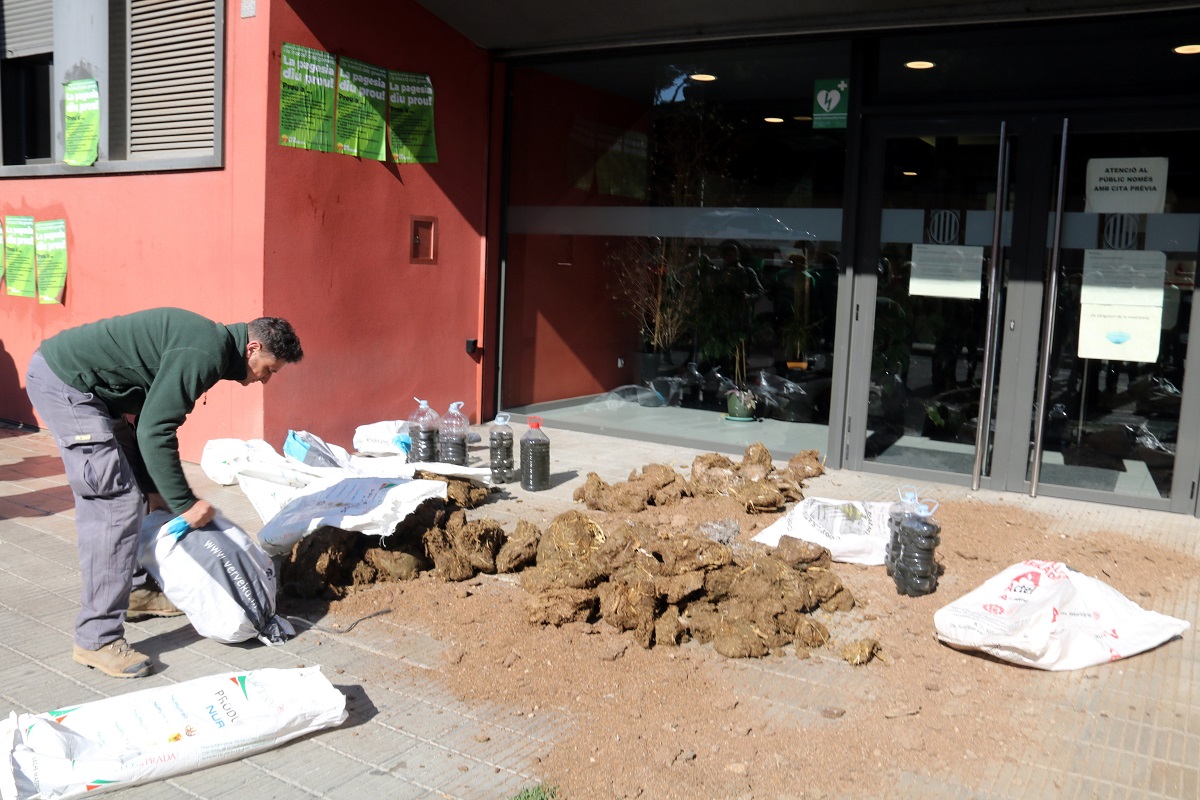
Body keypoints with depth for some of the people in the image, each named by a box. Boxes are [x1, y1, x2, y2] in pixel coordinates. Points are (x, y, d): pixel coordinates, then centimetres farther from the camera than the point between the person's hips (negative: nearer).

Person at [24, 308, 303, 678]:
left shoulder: (211, 344, 10)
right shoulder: (205, 353, -21)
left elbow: (152, 418, 16)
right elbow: (154, 431, -23)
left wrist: (154, 489, 14)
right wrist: (184, 502, -16)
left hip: (82, 383, 11)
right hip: (63, 380, -11)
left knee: (133, 491, 17)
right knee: (116, 501, -12)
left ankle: (133, 590, 30)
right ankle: (97, 639, -8)